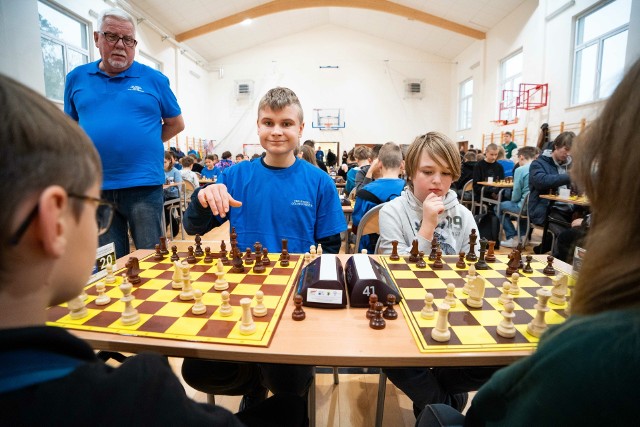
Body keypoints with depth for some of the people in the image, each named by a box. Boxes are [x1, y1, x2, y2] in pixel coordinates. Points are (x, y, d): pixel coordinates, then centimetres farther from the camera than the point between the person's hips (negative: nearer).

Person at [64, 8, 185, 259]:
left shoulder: (154, 79, 4)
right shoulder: (76, 78, 11)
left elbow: (176, 124, 11)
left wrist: (144, 143, 5)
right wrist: (91, 147, 5)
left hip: (143, 184, -2)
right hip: (93, 186, 3)